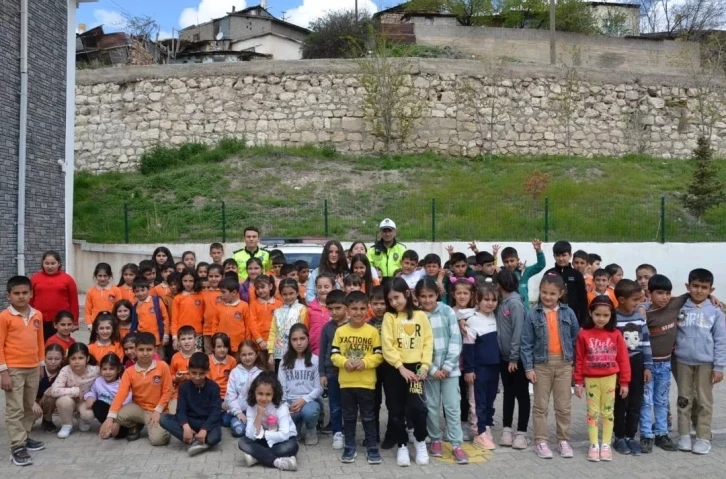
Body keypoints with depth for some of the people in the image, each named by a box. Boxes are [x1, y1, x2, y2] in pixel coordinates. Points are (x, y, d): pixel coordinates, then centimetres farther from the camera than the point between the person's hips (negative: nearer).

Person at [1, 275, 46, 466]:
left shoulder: (37, 315, 5)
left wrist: (41, 364, 14)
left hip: (33, 369, 5)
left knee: (29, 407, 15)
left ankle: (25, 437, 29)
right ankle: (17, 447, 3)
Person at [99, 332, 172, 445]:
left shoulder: (163, 367, -11)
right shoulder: (129, 372, -7)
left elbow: (167, 391, -5)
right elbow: (120, 394, -18)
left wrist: (158, 411, -15)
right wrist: (110, 417, -31)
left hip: (156, 411, -3)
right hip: (138, 407, 3)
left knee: (157, 439, -28)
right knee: (116, 416, -26)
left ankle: (162, 428, 10)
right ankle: (135, 426, 7)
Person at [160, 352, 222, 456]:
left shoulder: (213, 387, -9)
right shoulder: (184, 387, -2)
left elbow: (216, 412, -16)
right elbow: (181, 410, -10)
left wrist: (204, 429, -31)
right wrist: (186, 426, -31)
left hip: (208, 422, -4)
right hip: (190, 421, 4)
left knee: (214, 438, -39)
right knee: (164, 419, -22)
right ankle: (195, 440, -26)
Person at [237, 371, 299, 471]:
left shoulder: (281, 407, -22)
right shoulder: (251, 407, -13)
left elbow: (284, 435, -29)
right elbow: (251, 436, -23)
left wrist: (263, 433, -19)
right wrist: (259, 415, -32)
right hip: (264, 441, 3)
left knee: (292, 446, -35)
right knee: (243, 442, -22)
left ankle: (255, 457, -26)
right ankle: (278, 461, -31)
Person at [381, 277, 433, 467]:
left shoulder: (421, 315, 5)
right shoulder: (389, 317, 0)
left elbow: (428, 342, 3)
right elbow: (388, 347, -7)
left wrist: (425, 366, -9)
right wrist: (401, 368, -14)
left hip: (415, 367, 0)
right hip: (394, 369, 0)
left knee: (417, 407, -10)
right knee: (396, 410, 5)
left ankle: (420, 441, 14)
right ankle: (402, 446, 21)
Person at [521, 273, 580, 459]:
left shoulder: (568, 313, -1)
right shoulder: (533, 314, -6)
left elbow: (575, 339, 5)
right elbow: (526, 344, -5)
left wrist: (574, 363, 3)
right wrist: (528, 367, -9)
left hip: (564, 364, 1)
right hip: (541, 364, -1)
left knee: (564, 406, 9)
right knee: (541, 406, 7)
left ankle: (564, 440, 21)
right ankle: (541, 441, 15)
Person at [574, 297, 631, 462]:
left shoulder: (616, 334, -5)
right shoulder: (584, 334, -7)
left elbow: (623, 359, 0)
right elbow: (579, 360, -2)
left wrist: (624, 382, -1)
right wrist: (578, 382, -2)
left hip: (610, 379, 1)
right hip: (591, 379, -1)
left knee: (608, 411, 10)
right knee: (592, 412, 7)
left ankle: (606, 445, 20)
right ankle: (594, 445, 15)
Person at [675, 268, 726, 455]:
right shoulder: (680, 308, 0)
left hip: (706, 363, -1)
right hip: (683, 361, 1)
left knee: (704, 401, 6)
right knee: (684, 400, 10)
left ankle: (703, 438, 15)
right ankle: (684, 435, 19)